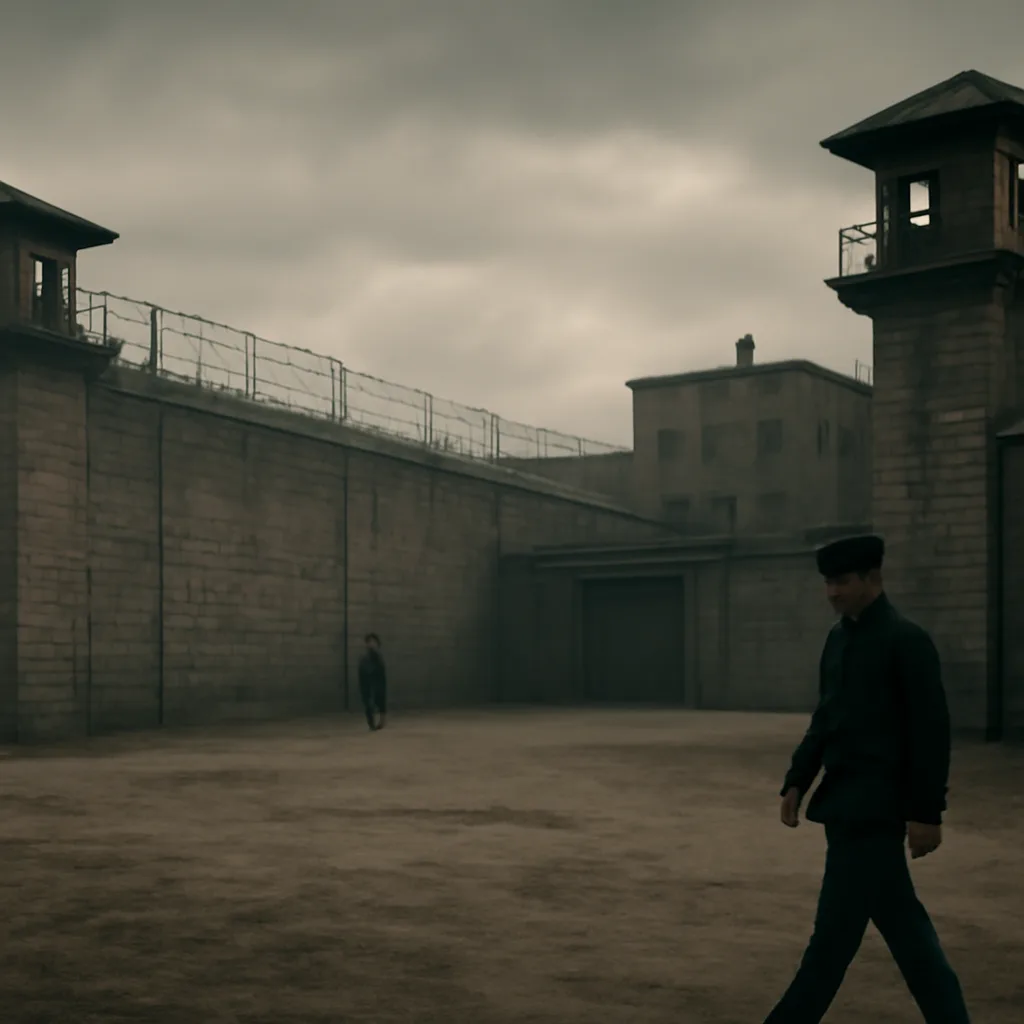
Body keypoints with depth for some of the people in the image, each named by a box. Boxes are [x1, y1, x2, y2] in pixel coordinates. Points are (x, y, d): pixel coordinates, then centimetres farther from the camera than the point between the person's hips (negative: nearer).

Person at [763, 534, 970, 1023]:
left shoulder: (906, 640, -12)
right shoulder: (839, 637, 12)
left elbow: (932, 731, -14)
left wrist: (927, 812, -16)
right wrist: (797, 781, 9)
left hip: (875, 806, -8)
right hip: (844, 800, 8)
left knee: (836, 927, -3)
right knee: (900, 923, 14)